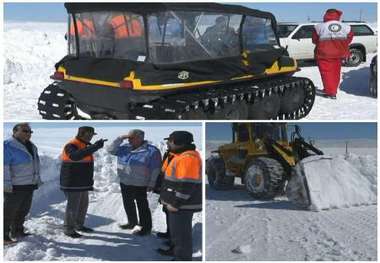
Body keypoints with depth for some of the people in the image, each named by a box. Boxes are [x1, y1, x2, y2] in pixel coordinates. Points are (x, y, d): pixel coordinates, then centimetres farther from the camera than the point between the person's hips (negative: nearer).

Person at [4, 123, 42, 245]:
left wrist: (37, 180, 23)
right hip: (14, 186, -8)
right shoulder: (8, 145, -13)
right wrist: (6, 183, -24)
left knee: (23, 211, 17)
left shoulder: (31, 146, 13)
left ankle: (17, 231, 30)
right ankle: (4, 236, 6)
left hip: (29, 185, 9)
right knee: (9, 212, -2)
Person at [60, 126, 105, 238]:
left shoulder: (84, 146, 14)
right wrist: (94, 147, -45)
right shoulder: (71, 146, -17)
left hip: (83, 182, 10)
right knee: (73, 206, -4)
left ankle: (79, 225, 30)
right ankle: (68, 229, 6)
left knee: (83, 205, 16)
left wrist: (89, 181, 27)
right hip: (72, 183, -10)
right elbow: (75, 156, -41)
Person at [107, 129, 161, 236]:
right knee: (128, 204, 20)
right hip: (125, 183, 7)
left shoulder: (152, 151, -14)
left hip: (140, 185, -7)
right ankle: (132, 222, 39)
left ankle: (146, 228, 14)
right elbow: (111, 150, 3)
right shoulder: (125, 148, 3)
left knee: (142, 206, 3)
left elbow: (155, 169, -13)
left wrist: (151, 184, -14)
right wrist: (120, 139, -8)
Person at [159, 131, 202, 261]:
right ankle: (179, 258, 34)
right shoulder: (179, 156, 13)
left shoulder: (188, 158, -22)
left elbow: (187, 185, -27)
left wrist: (176, 203, -23)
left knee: (181, 236, -3)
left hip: (182, 205, -11)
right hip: (176, 203, 11)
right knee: (177, 234, 21)